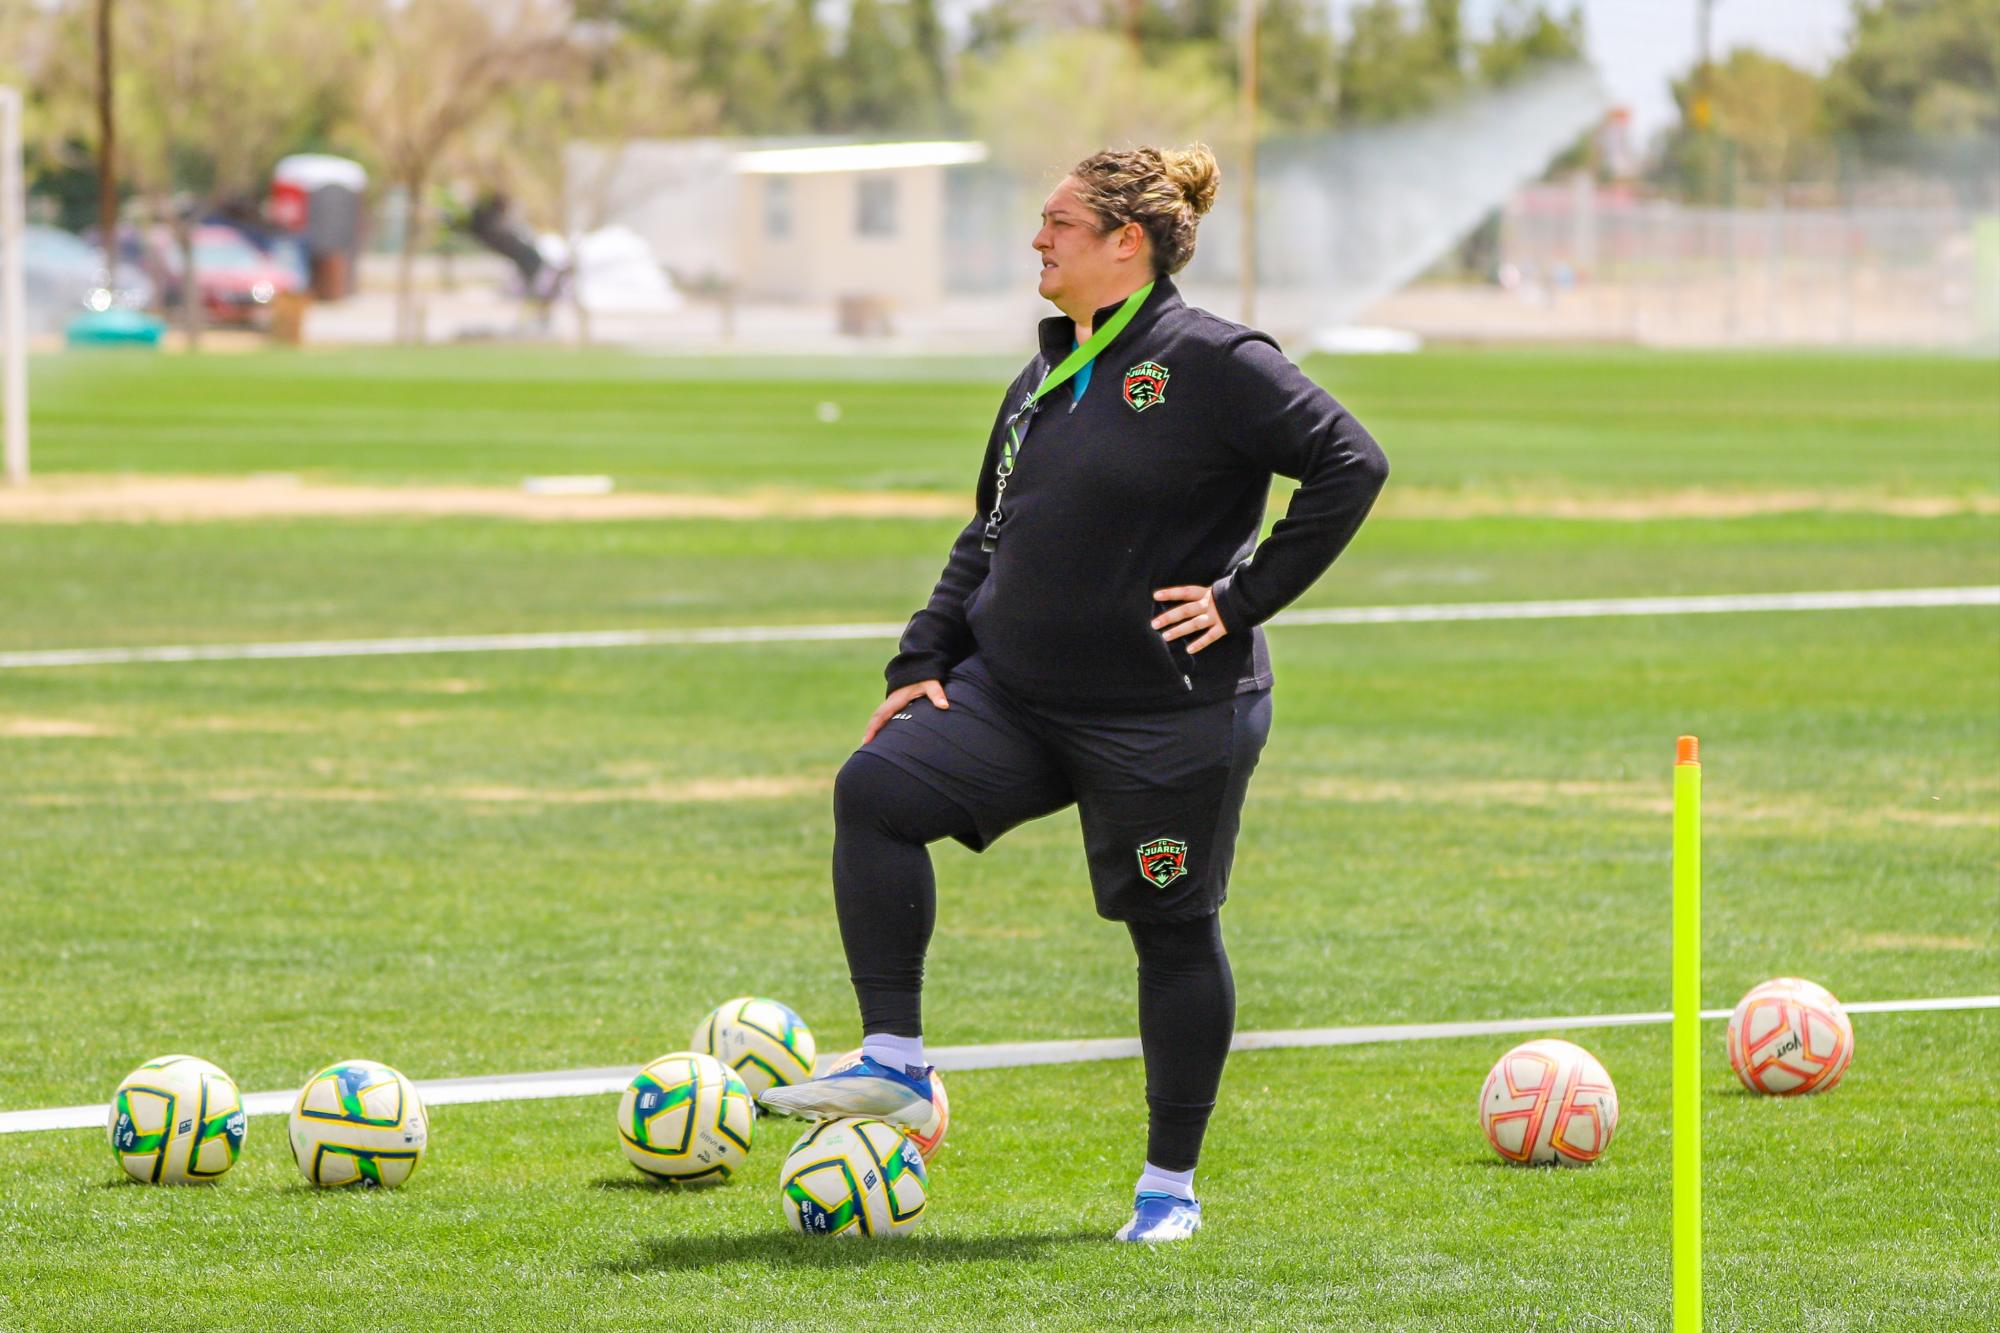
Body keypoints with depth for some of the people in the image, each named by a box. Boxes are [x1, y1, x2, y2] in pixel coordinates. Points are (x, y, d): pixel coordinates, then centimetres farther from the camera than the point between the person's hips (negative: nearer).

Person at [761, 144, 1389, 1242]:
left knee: (1172, 929, 4)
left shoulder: (1212, 363, -11)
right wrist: (922, 659, 9)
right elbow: (988, 536, 20)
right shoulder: (1044, 382, 13)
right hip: (1014, 695, 7)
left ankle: (1170, 1182, 18)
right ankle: (893, 1065, -11)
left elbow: (1350, 464, -14)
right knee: (876, 792, -14)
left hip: (1165, 721, -7)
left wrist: (1246, 595, -15)